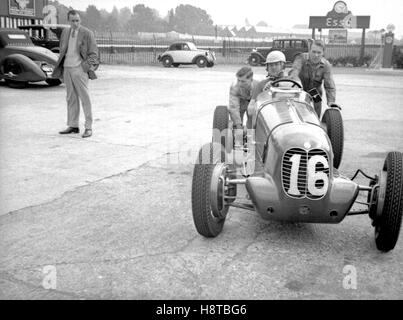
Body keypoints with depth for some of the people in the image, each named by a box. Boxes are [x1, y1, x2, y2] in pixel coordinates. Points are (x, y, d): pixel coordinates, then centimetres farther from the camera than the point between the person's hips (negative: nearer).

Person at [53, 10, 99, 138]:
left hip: (79, 69, -6)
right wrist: (61, 67, 13)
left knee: (85, 98, -6)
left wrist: (87, 67, -13)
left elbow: (93, 53, -3)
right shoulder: (65, 32, 13)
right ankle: (73, 126, 14)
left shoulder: (87, 33, -4)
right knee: (71, 98, 8)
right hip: (67, 68, 6)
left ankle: (88, 128, -3)